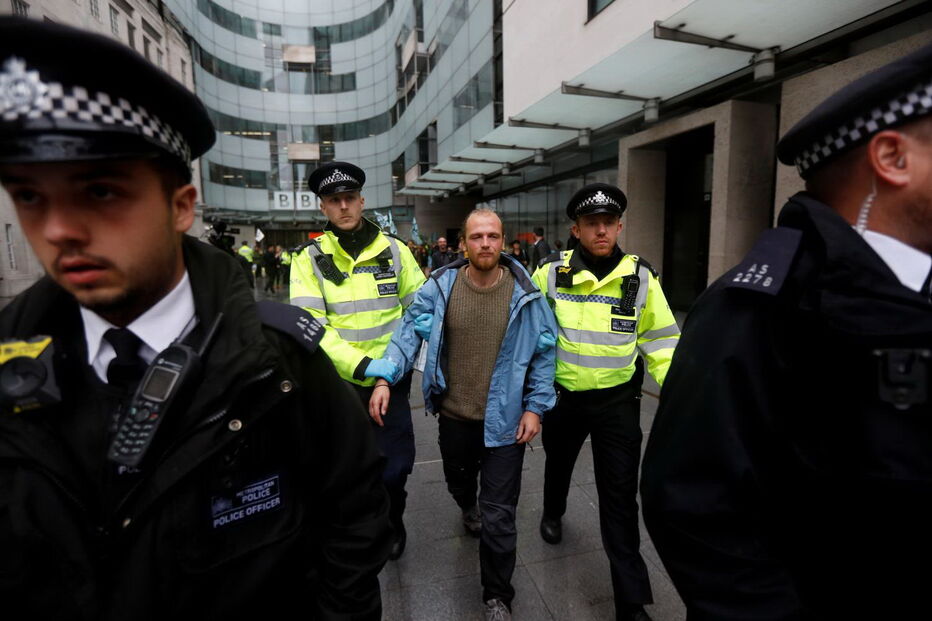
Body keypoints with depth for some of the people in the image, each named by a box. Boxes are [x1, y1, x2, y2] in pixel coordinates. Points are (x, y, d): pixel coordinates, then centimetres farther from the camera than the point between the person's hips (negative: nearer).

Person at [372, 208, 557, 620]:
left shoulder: (525, 293, -9)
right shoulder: (440, 287, -7)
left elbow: (543, 353, -2)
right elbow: (409, 332, -4)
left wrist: (536, 406, -6)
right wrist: (384, 378, -16)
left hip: (505, 420, -2)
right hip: (454, 415, 2)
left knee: (498, 516, 5)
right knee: (457, 482, 29)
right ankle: (469, 507, 68)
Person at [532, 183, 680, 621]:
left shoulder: (640, 278, -10)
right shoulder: (550, 275, -11)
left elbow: (661, 343, -2)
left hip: (618, 401, -1)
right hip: (561, 396, 1)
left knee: (620, 495, 4)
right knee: (558, 464, 26)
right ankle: (553, 513, 59)